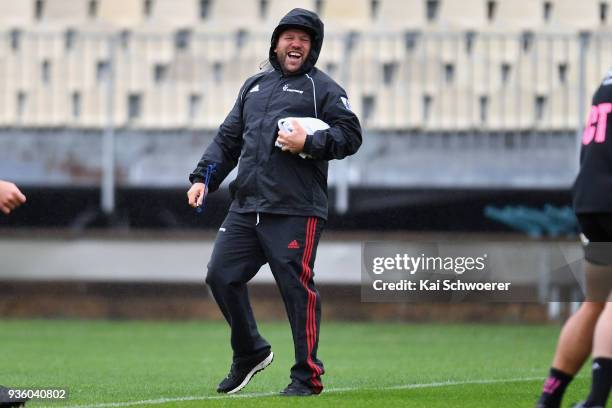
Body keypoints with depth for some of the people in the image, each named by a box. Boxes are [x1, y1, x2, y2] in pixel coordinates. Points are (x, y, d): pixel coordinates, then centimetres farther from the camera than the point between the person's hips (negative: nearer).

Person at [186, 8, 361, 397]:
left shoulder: (323, 88, 4)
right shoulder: (254, 86, 22)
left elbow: (350, 135, -5)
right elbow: (228, 138, 25)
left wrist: (309, 143, -18)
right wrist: (204, 177, 13)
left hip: (296, 211, -6)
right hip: (246, 207, 6)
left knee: (297, 288, -8)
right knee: (221, 275, 3)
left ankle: (307, 376, 0)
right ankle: (250, 352, 23)